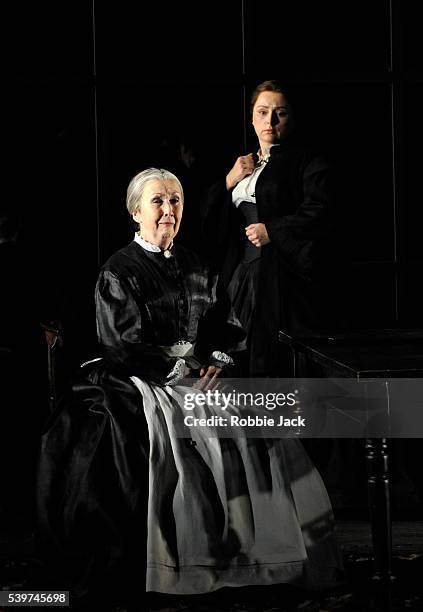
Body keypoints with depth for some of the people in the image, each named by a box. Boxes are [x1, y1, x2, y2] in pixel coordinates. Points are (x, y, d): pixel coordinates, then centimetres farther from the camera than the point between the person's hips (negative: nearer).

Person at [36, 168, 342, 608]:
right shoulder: (117, 272, -1)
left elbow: (228, 326, 13)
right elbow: (124, 348, -8)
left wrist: (216, 360, -7)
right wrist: (181, 368, -12)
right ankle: (195, 571, -25)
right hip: (144, 384, -6)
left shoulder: (195, 268, 17)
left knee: (262, 435, -18)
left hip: (201, 376, 6)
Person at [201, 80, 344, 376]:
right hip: (242, 272, 6)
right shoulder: (244, 164, 21)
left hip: (284, 273, -6)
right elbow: (208, 213, 20)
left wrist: (272, 231, -14)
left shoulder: (307, 161, -1)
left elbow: (321, 212, -13)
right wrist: (229, 181, 4)